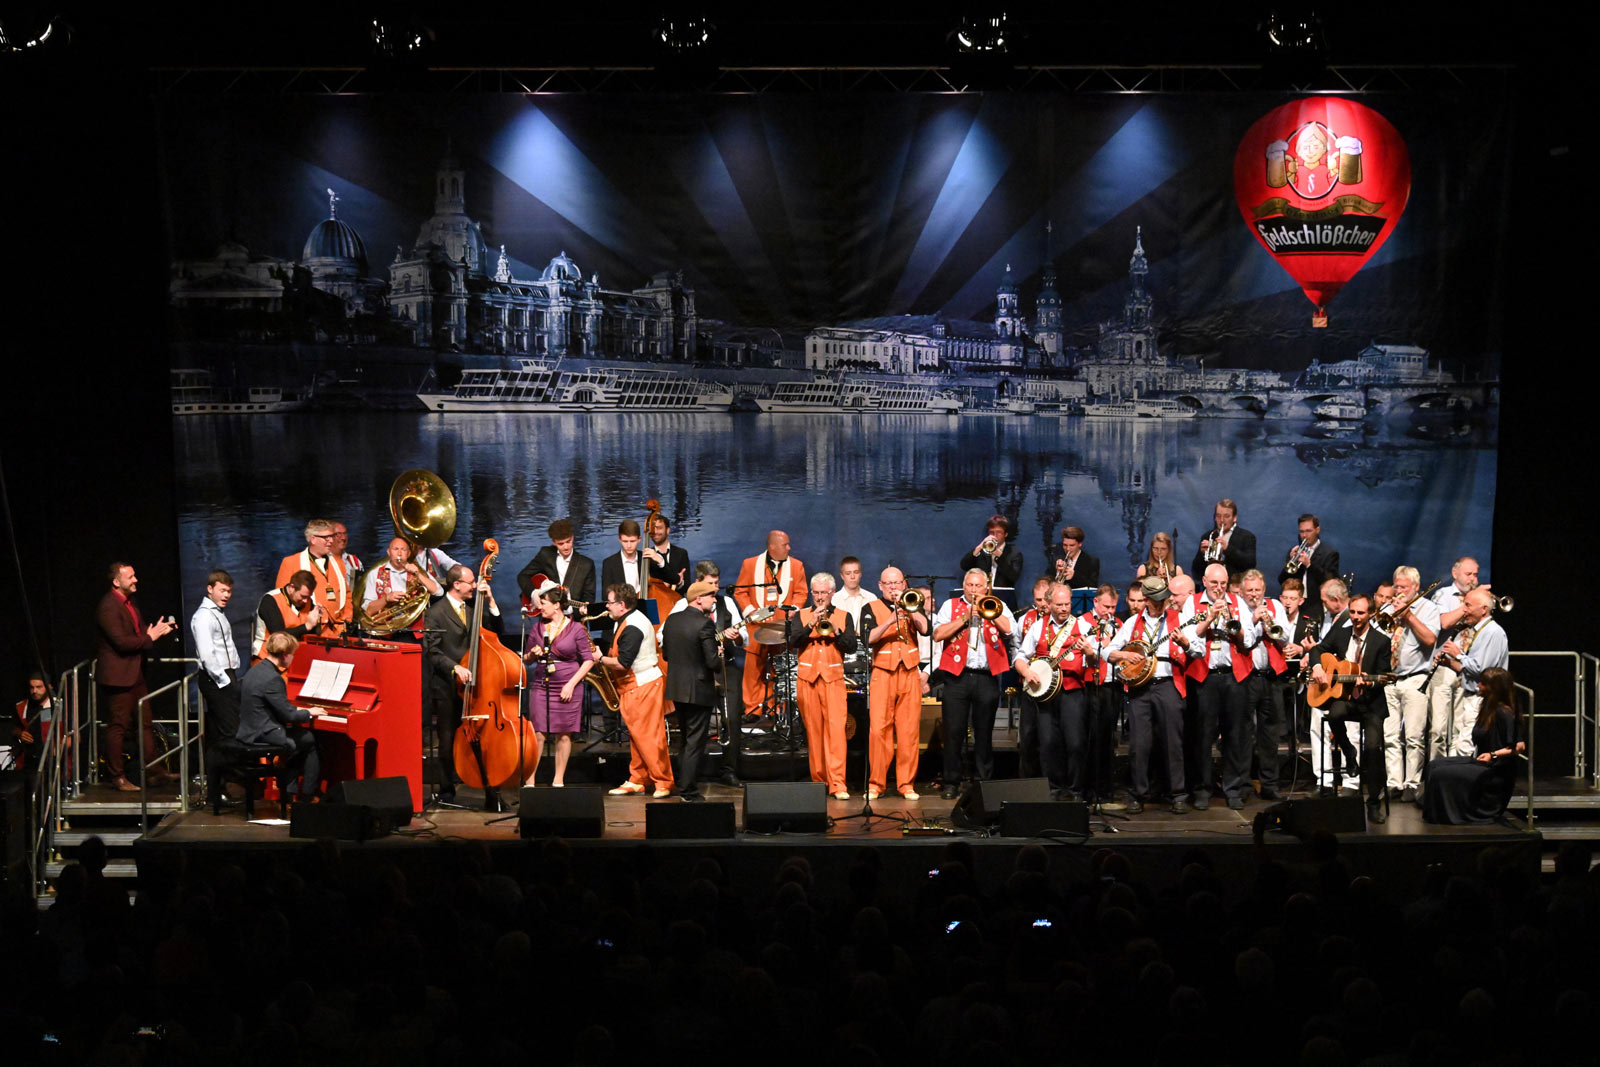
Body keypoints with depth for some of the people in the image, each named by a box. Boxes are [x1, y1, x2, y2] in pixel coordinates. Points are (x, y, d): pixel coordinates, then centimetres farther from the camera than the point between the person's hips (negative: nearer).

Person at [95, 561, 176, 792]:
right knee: (118, 727, -2)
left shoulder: (130, 602, 12)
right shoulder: (108, 607, -18)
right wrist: (150, 637, -15)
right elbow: (121, 642, -24)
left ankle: (155, 770, 22)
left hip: (135, 673, 10)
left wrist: (159, 630, 3)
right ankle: (117, 777, 6)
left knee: (146, 723, 14)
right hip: (117, 675, -10)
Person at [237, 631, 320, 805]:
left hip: (249, 731, 9)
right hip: (264, 736, -9)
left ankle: (287, 791, 24)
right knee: (312, 741, 4)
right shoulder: (273, 679, -22)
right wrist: (309, 713, -2)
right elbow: (289, 715, -19)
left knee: (301, 735, 22)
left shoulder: (255, 670, 7)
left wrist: (297, 711, 19)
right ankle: (306, 797, 13)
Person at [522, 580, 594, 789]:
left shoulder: (576, 628, -2)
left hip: (568, 689, -2)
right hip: (541, 686, 2)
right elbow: (526, 659, 17)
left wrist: (571, 684, -10)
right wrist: (533, 655, -7)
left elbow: (588, 660, -2)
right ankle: (529, 781, -3)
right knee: (538, 734, -5)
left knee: (564, 735, 3)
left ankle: (559, 781, 14)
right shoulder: (537, 628, 8)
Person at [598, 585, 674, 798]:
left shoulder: (632, 628, -21)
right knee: (636, 735, 14)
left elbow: (623, 663, -25)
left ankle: (663, 782, -1)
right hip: (633, 687, 11)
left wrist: (601, 659, -11)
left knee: (648, 736, -7)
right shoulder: (624, 621, 12)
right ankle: (637, 780, 21)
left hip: (644, 687, -11)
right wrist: (605, 656, 4)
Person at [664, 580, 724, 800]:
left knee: (686, 738, 23)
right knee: (695, 741, 3)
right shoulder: (705, 623, -18)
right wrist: (720, 658, 1)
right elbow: (713, 662, -21)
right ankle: (689, 790, 7)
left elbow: (665, 653, 11)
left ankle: (680, 782, 30)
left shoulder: (672, 619, 3)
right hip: (699, 690, -7)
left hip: (676, 689, 7)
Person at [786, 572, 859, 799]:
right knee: (813, 731, 4)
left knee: (836, 729, -12)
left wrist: (835, 630, -15)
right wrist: (811, 625, -16)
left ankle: (838, 783, -16)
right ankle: (818, 779, 14)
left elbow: (851, 646, 0)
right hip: (807, 679, 1)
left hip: (833, 679, -1)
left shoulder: (844, 616, 11)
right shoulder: (800, 616, 12)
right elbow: (792, 642, -4)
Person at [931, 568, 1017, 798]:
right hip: (958, 675, 0)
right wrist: (965, 618, -8)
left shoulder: (997, 606, 12)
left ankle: (984, 782, 12)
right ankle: (951, 783, 5)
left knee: (984, 734, 5)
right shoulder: (951, 605, 11)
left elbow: (1010, 629, -5)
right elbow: (938, 634, -2)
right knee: (954, 732, -1)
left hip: (987, 677, 0)